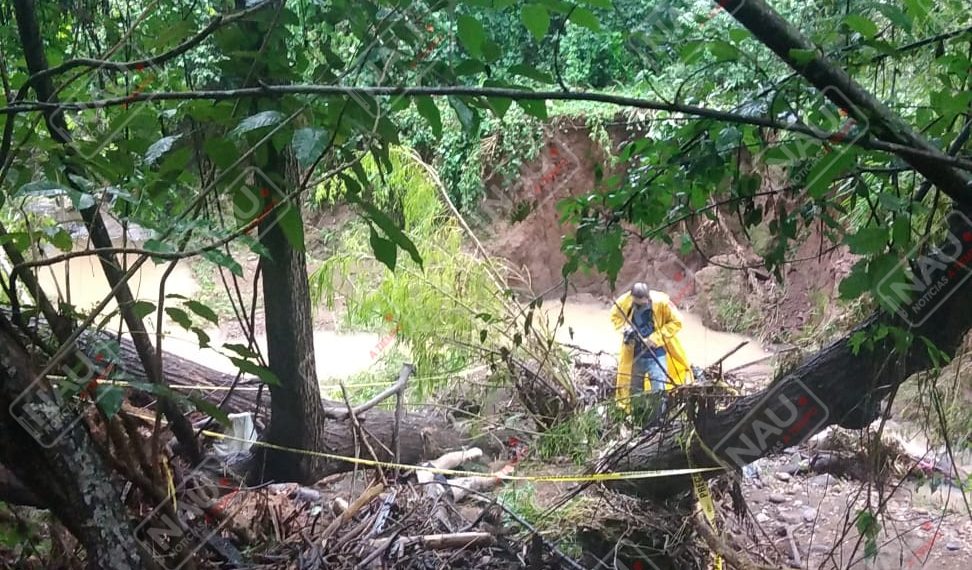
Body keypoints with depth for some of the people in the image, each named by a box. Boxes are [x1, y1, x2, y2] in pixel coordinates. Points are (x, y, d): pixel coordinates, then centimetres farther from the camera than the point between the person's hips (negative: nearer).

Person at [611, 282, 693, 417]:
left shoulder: (661, 302, -20)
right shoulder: (624, 302, -14)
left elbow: (676, 322, -11)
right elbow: (615, 316, 6)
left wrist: (655, 338, -18)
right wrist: (625, 328, -15)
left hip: (656, 354, -3)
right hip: (634, 354, 3)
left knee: (659, 391, -10)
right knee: (635, 390, 16)